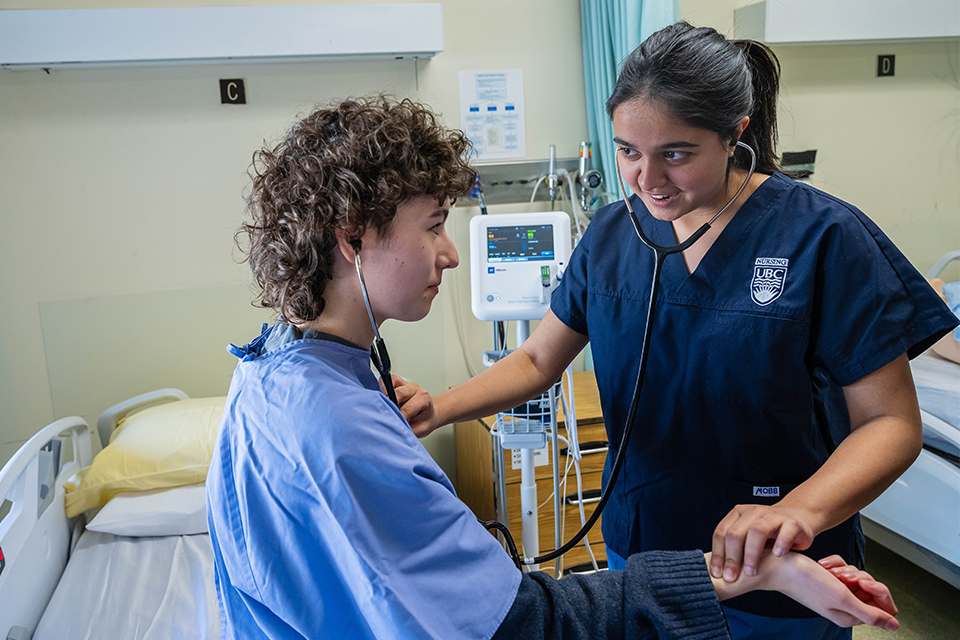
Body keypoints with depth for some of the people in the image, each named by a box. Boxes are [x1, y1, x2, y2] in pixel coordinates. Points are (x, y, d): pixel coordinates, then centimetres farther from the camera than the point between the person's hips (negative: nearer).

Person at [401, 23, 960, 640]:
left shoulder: (823, 236, -17)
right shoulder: (612, 233, -4)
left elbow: (892, 422, -15)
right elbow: (537, 361, 2)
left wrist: (800, 509, -33)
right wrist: (437, 410, -16)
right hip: (638, 544, 4)